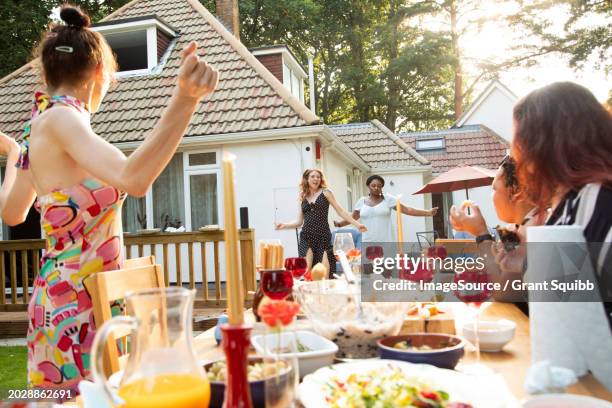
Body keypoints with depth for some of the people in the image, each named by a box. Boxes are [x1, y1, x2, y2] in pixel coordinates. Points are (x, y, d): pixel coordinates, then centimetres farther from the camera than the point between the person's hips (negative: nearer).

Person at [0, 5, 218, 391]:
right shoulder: (60, 117, -15)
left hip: (66, 295, 10)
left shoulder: (41, 123, 11)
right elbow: (133, 178, -35)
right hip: (78, 301, -10)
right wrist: (185, 99, -45)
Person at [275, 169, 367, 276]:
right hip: (306, 237, 2)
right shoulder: (302, 197, 14)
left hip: (323, 235, -2)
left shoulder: (325, 192, 6)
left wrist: (356, 224, -1)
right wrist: (285, 225, -3)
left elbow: (340, 211, 5)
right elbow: (299, 222, 13)